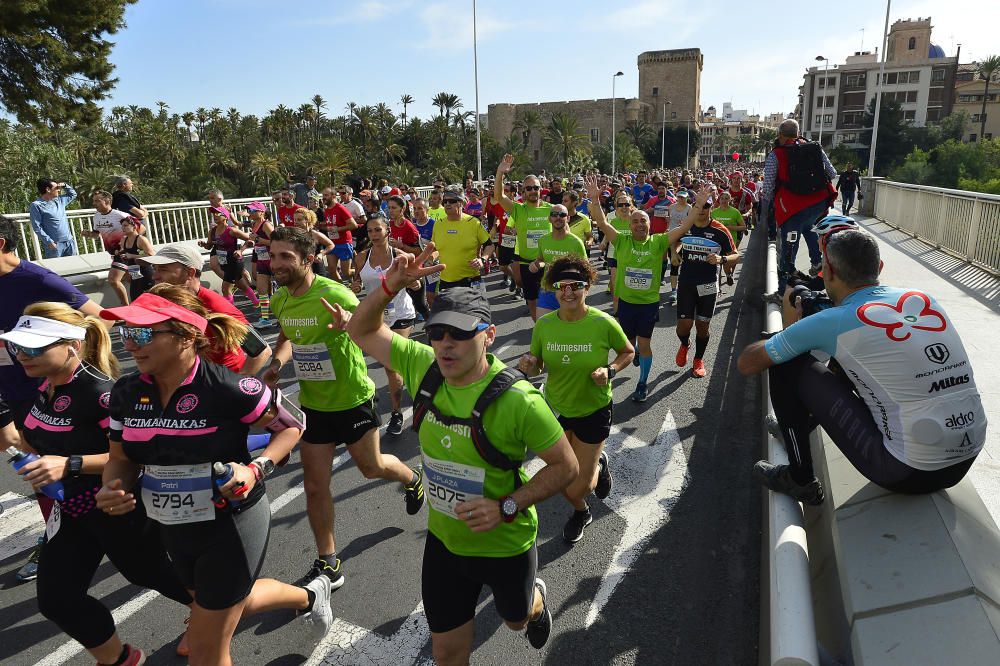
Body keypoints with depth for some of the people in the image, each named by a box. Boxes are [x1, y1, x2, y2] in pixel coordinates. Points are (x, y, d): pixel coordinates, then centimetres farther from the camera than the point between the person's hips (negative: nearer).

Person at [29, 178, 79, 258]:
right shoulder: (36, 205, -7)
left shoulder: (59, 200, 15)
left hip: (70, 242, 7)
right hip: (54, 245, -7)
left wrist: (64, 186, 14)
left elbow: (73, 194, 33)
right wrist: (49, 242, -18)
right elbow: (37, 227, -12)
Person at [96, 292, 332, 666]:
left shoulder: (228, 388, -25)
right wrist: (111, 491, -14)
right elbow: (121, 460, 7)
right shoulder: (126, 393, -6)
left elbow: (291, 427, -12)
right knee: (237, 600, 30)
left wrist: (255, 470, -26)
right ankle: (310, 596, 60)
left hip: (231, 526, -7)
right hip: (173, 530, 7)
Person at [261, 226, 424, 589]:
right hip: (313, 403, 5)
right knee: (315, 486, 8)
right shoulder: (280, 300, -3)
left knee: (371, 467, 16)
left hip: (352, 399, -5)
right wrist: (276, 364, -3)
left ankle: (413, 479, 51)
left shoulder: (334, 295, -25)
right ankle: (327, 563, 26)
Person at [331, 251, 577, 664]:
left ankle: (535, 600, 66)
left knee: (516, 620, 30)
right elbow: (363, 331, -4)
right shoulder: (423, 367, -16)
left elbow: (566, 466, -18)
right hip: (444, 541, 3)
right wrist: (390, 286, -22)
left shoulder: (517, 401, -30)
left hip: (506, 545, -3)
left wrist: (506, 507, -28)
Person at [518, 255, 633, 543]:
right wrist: (529, 366, -21)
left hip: (594, 411, -3)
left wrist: (610, 371, -21)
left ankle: (599, 464, 40)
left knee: (579, 486, 3)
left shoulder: (604, 323, -21)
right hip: (556, 408, 3)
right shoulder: (543, 325, -13)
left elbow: (628, 352, -2)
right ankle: (581, 513, 52)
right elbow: (537, 364, 2)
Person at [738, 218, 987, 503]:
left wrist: (790, 326, 15)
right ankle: (799, 425, 44)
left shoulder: (830, 322, -13)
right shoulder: (923, 298, 5)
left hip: (907, 473, -7)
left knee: (787, 365, 0)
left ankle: (800, 480, 13)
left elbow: (747, 363, -3)